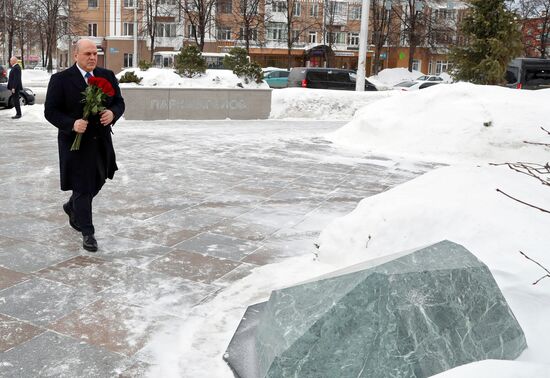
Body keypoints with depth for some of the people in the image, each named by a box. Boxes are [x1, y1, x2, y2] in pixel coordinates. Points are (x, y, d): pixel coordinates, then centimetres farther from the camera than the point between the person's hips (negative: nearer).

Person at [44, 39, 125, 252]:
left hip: (101, 141, 5)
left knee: (97, 182, 17)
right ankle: (87, 233, 10)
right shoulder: (60, 80, -7)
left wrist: (112, 113, -14)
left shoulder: (108, 76, 5)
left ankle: (71, 208, 47)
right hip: (76, 141, -5)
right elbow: (50, 111, -7)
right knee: (82, 188, -1)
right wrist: (71, 124, -24)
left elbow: (119, 102, 8)